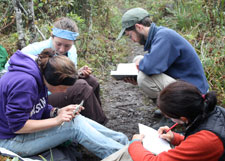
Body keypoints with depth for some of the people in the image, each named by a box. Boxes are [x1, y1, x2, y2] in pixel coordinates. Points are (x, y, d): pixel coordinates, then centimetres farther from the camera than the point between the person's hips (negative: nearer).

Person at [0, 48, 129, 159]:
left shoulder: (41, 76, -2)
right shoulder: (24, 82, -30)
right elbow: (17, 125, -27)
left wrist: (58, 112, -12)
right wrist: (56, 120, -24)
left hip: (28, 128, 9)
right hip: (11, 140, -9)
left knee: (77, 119, -3)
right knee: (75, 124, -20)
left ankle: (120, 140, 4)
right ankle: (120, 154, -12)